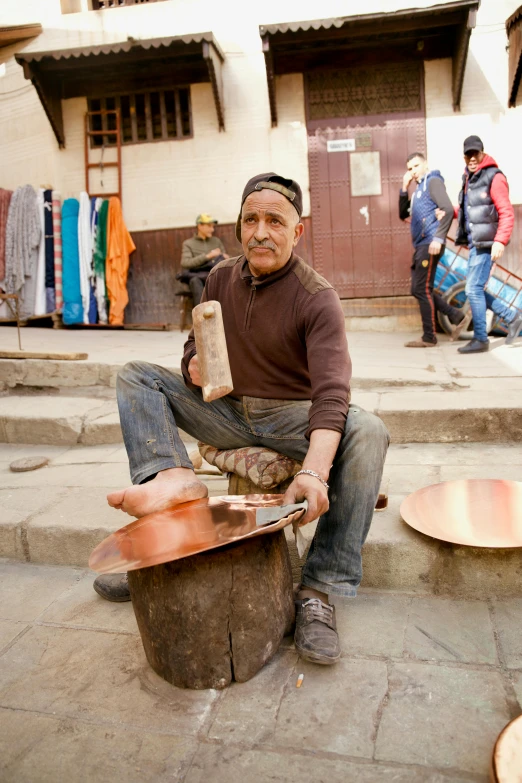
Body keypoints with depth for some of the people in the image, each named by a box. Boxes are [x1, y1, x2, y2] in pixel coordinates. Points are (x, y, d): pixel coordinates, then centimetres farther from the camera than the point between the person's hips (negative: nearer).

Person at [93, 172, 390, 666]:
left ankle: (319, 591, -31)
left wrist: (315, 471, -46)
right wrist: (195, 363, -14)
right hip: (228, 412, 5)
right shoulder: (221, 279, 2)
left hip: (292, 418, -4)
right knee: (136, 377, -6)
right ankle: (171, 476, -35)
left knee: (368, 432, -33)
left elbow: (331, 391, -28)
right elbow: (196, 344, 14)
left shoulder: (316, 297, -15)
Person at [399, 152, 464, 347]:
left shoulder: (433, 181, -4)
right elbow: (403, 214, 21)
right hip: (420, 246, 9)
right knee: (418, 290, 10)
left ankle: (429, 337, -2)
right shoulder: (419, 189, 22)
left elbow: (448, 210, -16)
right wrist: (404, 189, 11)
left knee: (422, 290, -8)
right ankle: (454, 315, 17)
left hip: (430, 244, -9)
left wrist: (438, 238, -23)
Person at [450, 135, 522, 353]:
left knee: (473, 288, -9)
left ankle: (480, 339, 0)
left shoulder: (493, 177, -9)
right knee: (476, 289, 10)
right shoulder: (468, 179, 15)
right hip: (474, 243, 9)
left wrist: (500, 241, -25)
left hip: (486, 243, -9)